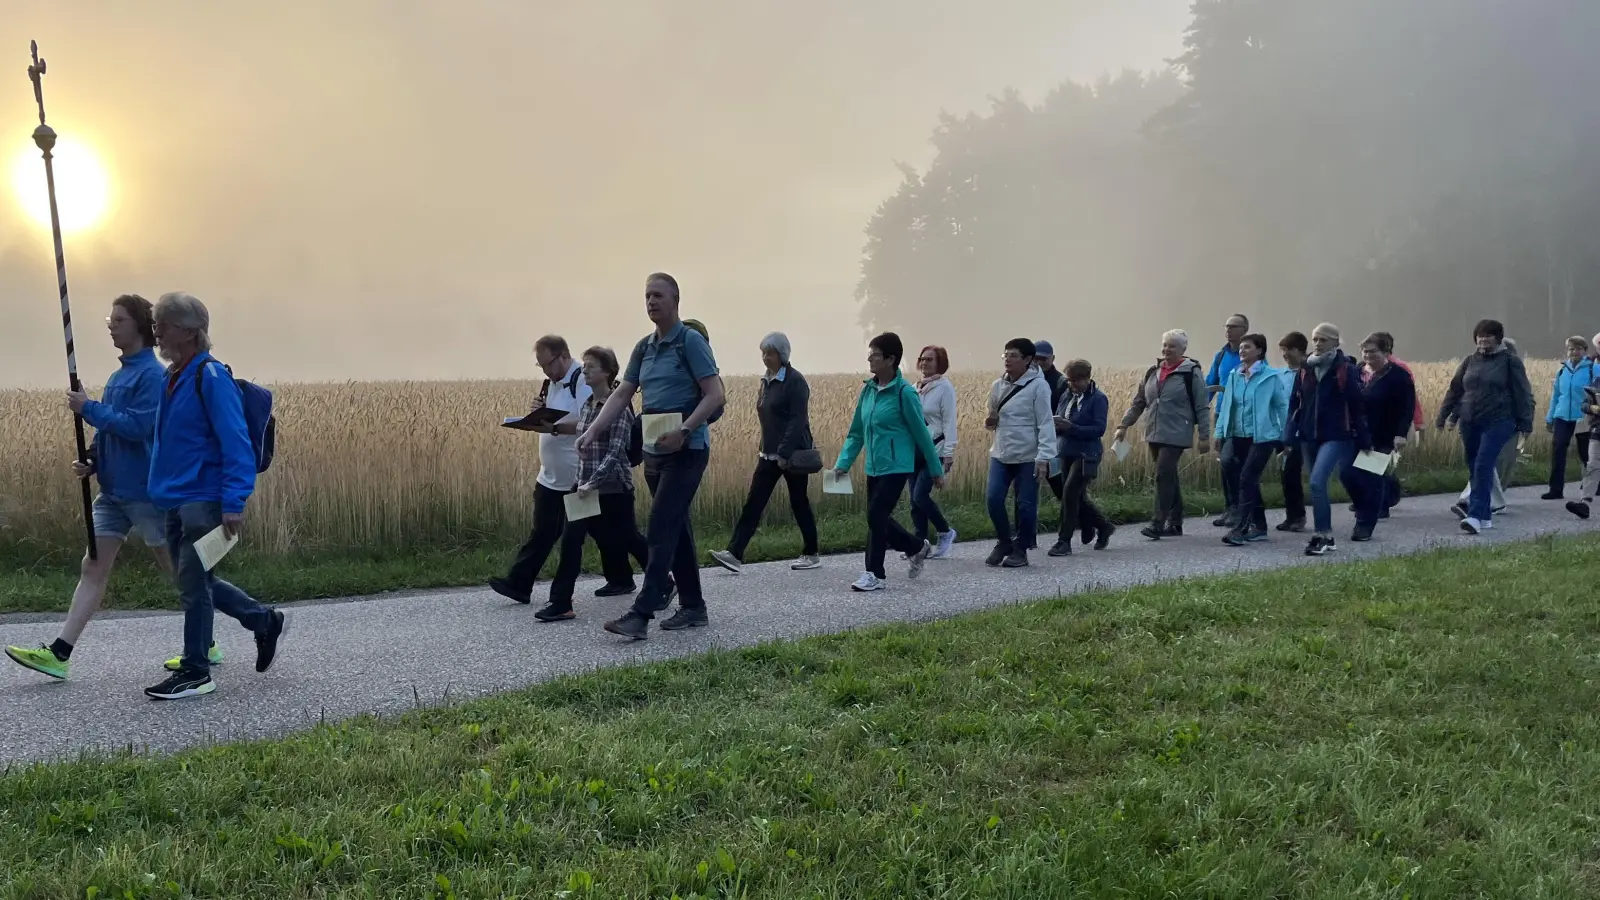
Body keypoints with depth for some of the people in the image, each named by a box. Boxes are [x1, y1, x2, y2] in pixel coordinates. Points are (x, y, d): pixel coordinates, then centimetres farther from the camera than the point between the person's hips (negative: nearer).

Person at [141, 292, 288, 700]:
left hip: (203, 501, -9)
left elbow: (237, 445, -21)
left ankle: (195, 673, 10)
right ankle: (266, 621, 29)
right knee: (195, 582, 15)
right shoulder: (173, 377, 11)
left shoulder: (212, 378, -16)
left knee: (194, 585, -2)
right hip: (177, 501, 9)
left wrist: (234, 504, -25)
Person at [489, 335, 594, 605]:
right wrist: (540, 411, 0)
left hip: (577, 478, -8)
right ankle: (517, 583, 7)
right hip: (551, 477, 8)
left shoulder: (583, 382, -14)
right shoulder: (551, 383, 13)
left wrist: (554, 428, -30)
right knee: (542, 534, 8)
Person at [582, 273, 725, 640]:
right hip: (654, 449, 8)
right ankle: (693, 607, 21)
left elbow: (715, 394, -14)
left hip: (686, 450, -8)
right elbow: (621, 395, 12)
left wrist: (683, 431, -24)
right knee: (676, 530, 12)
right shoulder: (644, 347, 13)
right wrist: (592, 432, -1)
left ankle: (641, 614, -12)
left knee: (661, 530, -11)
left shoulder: (691, 341, -8)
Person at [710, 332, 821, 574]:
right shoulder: (767, 380, 11)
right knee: (753, 503, -1)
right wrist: (764, 448, 17)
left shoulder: (795, 381, -12)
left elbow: (798, 421, -19)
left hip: (792, 455, -7)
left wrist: (785, 453, -24)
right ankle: (735, 554, -6)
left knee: (799, 504, 4)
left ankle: (811, 555, 19)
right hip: (769, 455, 7)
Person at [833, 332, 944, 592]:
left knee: (876, 515, -11)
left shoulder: (904, 393, -12)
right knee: (879, 519, 11)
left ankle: (875, 575, 3)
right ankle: (918, 547, 34)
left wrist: (936, 470, -1)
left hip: (896, 467, -7)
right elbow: (856, 432, 11)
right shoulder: (867, 390, 6)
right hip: (874, 468, 7)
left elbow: (921, 433, -7)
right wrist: (843, 463, 1)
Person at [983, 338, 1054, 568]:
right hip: (1001, 454, 5)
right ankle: (1004, 541, 18)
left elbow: (1045, 424, -13)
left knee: (1026, 504, 2)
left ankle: (1020, 549, 16)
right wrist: (990, 422, -3)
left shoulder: (1038, 385, -10)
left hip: (1028, 457, -5)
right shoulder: (998, 385, 8)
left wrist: (1044, 457, -20)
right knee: (993, 498, -3)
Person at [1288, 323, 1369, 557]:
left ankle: (1322, 536, -8)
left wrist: (1364, 440, -5)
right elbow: (1295, 403, 11)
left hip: (1336, 436, -6)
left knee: (1317, 482, -18)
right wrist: (1290, 436, 7)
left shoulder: (1346, 370, -6)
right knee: (1319, 485, 11)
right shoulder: (1305, 369, 8)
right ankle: (1326, 537, 22)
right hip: (1309, 436, 6)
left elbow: (1358, 406, -5)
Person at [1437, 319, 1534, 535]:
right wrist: (1444, 415, 12)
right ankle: (1486, 516, 19)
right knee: (1475, 469, 8)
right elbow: (1455, 390, 16)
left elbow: (1522, 394, -2)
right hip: (1470, 423, 5)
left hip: (1498, 423, -5)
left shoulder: (1510, 361, 0)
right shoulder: (1470, 361, 13)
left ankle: (1475, 516, -21)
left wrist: (1525, 423, -7)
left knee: (1483, 467, -16)